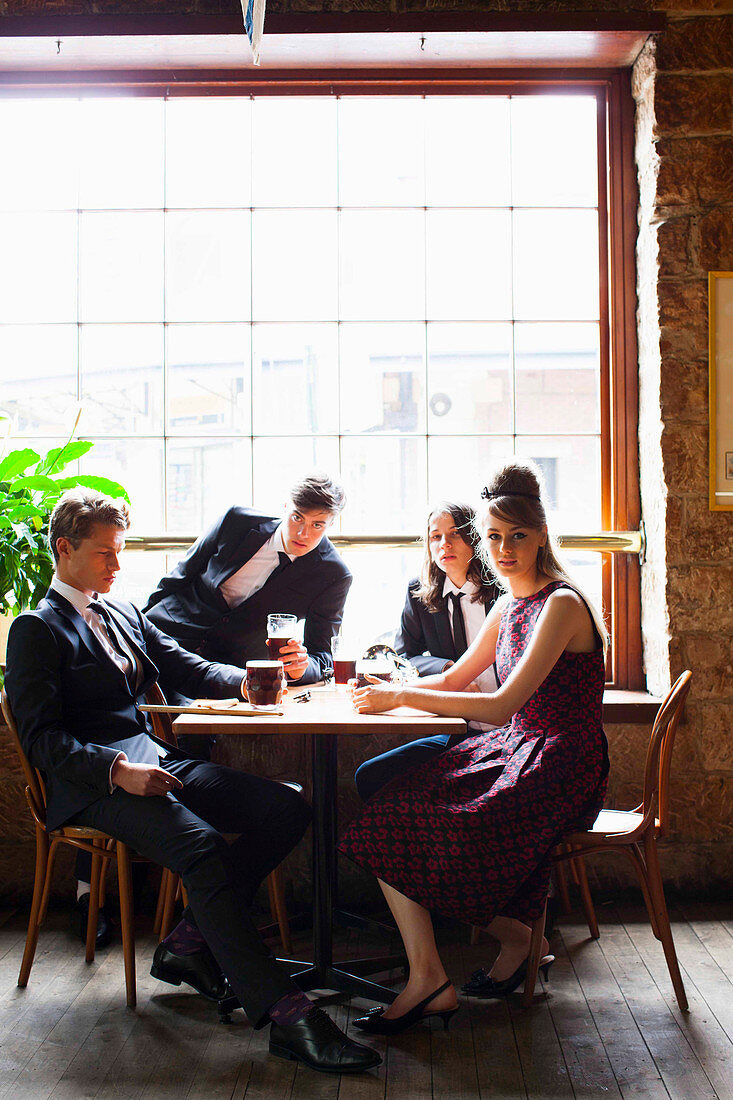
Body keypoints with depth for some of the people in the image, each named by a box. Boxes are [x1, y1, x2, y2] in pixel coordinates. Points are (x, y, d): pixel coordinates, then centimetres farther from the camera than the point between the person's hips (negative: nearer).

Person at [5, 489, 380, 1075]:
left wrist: (246, 680, -2)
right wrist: (119, 770, -23)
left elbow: (190, 668, 20)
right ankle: (287, 1015, -34)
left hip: (159, 760, 8)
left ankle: (189, 944, -4)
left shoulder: (126, 613, 22)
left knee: (288, 808, -9)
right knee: (203, 847, -33)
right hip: (96, 780, -8)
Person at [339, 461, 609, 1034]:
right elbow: (456, 679, 17)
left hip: (561, 768, -8)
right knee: (388, 814, -10)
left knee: (442, 830, -25)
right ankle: (427, 980, -6)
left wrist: (400, 697, -20)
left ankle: (516, 934, -2)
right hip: (514, 750, 8)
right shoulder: (510, 603, 12)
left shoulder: (561, 604, -15)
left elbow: (502, 704, -23)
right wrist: (390, 689, 0)